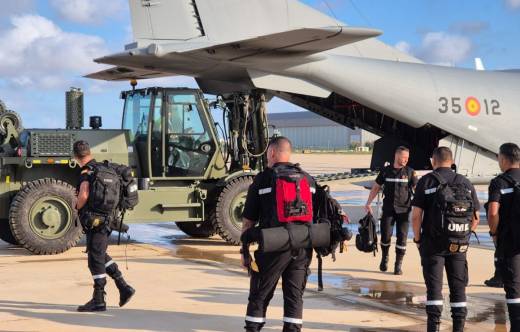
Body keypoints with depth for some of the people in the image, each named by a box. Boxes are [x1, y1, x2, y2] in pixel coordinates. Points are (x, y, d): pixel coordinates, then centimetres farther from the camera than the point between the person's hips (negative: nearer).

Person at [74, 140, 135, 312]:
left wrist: (78, 208, -10)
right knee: (101, 256, 21)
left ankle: (98, 300, 3)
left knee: (96, 260, -2)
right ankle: (124, 288, 19)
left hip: (95, 222, -9)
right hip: (106, 219, 9)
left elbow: (84, 195, -30)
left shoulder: (87, 172, -16)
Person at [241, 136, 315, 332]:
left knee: (259, 295, 7)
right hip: (302, 248, 4)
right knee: (295, 295, 9)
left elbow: (249, 220, -3)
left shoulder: (263, 179, -3)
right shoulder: (308, 179, 10)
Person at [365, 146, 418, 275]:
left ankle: (398, 265, 10)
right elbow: (376, 187, 12)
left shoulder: (410, 172, 2)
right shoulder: (386, 171, 5)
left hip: (404, 209, 0)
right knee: (385, 236, 0)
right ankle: (385, 257, 27)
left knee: (402, 238, -1)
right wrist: (368, 203, 4)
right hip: (388, 209, 1)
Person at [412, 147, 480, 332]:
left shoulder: (426, 181, -4)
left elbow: (416, 215, -10)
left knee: (434, 285, 2)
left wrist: (417, 239, 1)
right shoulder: (466, 183, 6)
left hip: (433, 242, -3)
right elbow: (476, 218, 6)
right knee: (458, 286, 11)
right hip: (459, 246, 3)